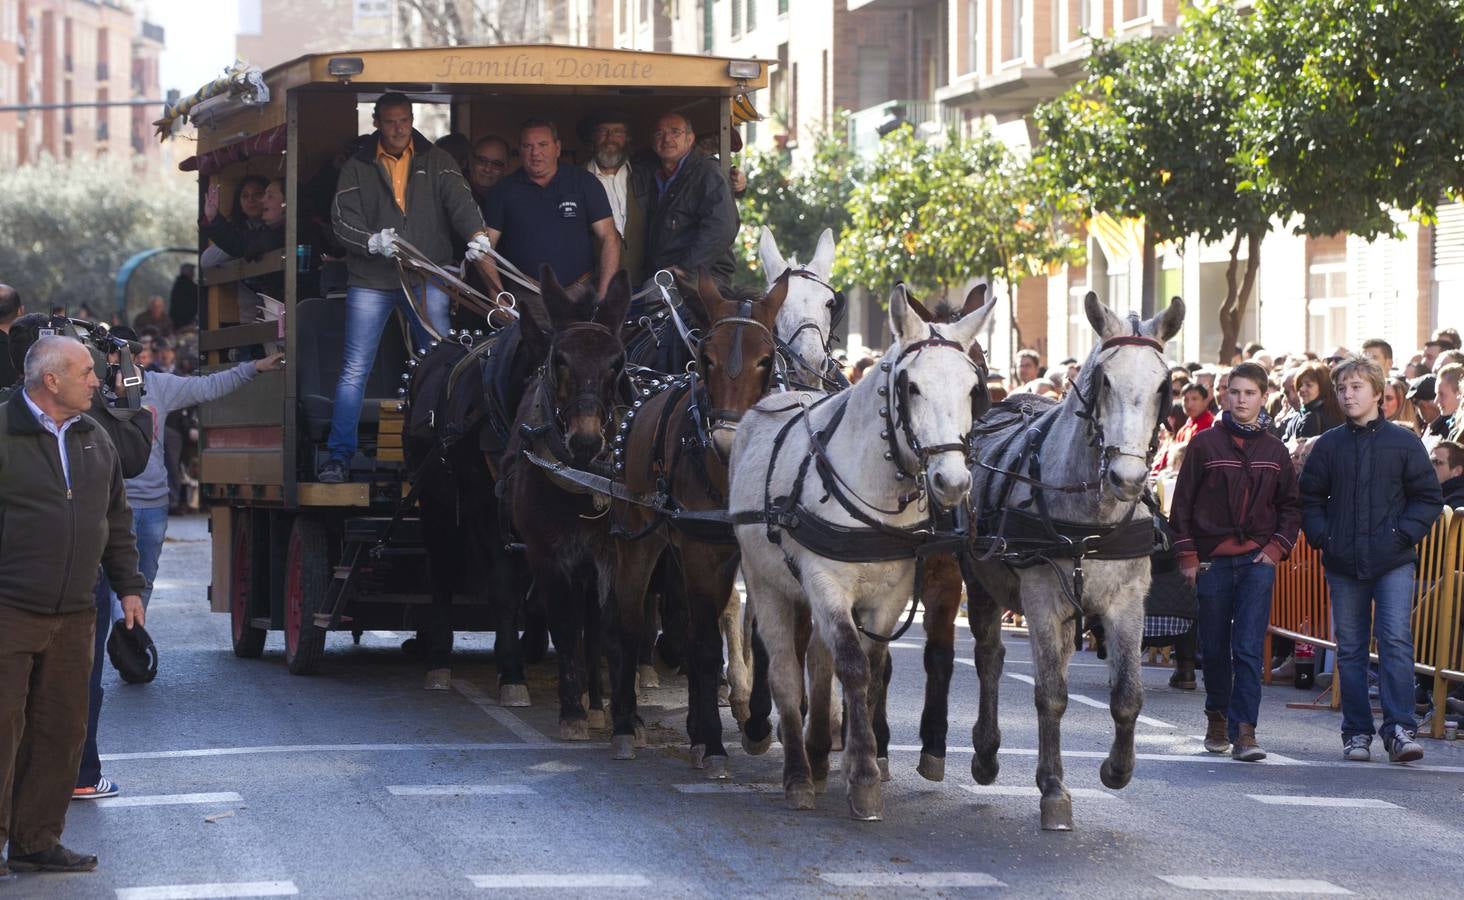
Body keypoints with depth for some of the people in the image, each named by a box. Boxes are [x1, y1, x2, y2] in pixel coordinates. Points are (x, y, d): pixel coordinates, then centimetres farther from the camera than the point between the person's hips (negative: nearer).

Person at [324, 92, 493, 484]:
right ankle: (340, 453, 4)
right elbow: (343, 219, -4)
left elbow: (459, 200, -8)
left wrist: (477, 234, -28)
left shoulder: (436, 162, 6)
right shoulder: (357, 168, 5)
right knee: (355, 370, -2)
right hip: (370, 280, -1)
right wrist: (373, 242, -24)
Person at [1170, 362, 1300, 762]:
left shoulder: (1274, 450, 7)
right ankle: (1217, 716, 29)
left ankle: (1244, 730, -12)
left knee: (1248, 648, -9)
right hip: (1212, 559, 0)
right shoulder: (1204, 444, 0)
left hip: (1257, 560, 0)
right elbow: (1182, 501, 2)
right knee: (1214, 648, 9)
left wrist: (1277, 547, 0)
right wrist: (1187, 555, -3)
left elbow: (1291, 505, 14)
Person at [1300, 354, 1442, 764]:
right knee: (1350, 648, 6)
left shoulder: (1403, 443, 3)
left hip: (1393, 561, -3)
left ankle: (1400, 729, -14)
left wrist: (1404, 533, -8)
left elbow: (1428, 497, 6)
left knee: (1395, 639, -14)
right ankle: (1356, 733, 13)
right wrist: (1321, 536, -2)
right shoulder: (1328, 445, 8)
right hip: (1343, 563, 3)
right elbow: (1309, 498, 14)